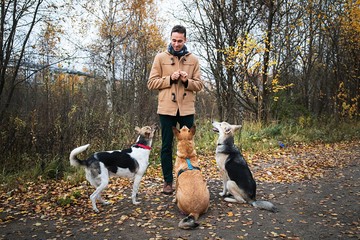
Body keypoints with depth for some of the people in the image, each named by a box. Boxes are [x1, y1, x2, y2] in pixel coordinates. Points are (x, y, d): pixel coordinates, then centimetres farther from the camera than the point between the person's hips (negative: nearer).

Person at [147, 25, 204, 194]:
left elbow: (199, 85, 8)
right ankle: (168, 181, 18)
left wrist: (187, 81, -12)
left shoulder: (193, 59, 9)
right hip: (166, 108, -1)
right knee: (167, 146, 6)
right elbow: (151, 83, 1)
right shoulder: (160, 58, 4)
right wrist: (170, 79, -12)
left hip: (187, 109, 2)